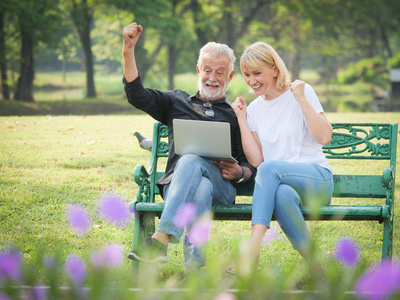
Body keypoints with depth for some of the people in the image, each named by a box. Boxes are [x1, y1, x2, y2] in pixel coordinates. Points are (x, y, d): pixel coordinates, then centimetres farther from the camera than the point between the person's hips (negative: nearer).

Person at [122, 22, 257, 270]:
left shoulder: (237, 115, 24)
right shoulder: (177, 101, 27)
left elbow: (253, 165, 17)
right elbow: (137, 96, 14)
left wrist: (239, 172, -8)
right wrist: (128, 52, 5)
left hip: (221, 186, -1)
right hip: (176, 183, 1)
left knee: (191, 160, -36)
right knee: (200, 190, -38)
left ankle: (161, 239, -50)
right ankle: (195, 263, -51)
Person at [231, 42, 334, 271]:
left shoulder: (302, 92, 4)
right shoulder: (254, 109, 16)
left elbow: (325, 137, -9)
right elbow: (255, 159, 6)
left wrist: (301, 99, -11)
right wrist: (242, 119, 5)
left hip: (317, 179, -3)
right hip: (278, 183, 3)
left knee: (269, 167, -34)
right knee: (281, 194, -37)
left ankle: (253, 250, -44)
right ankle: (313, 264, -34)